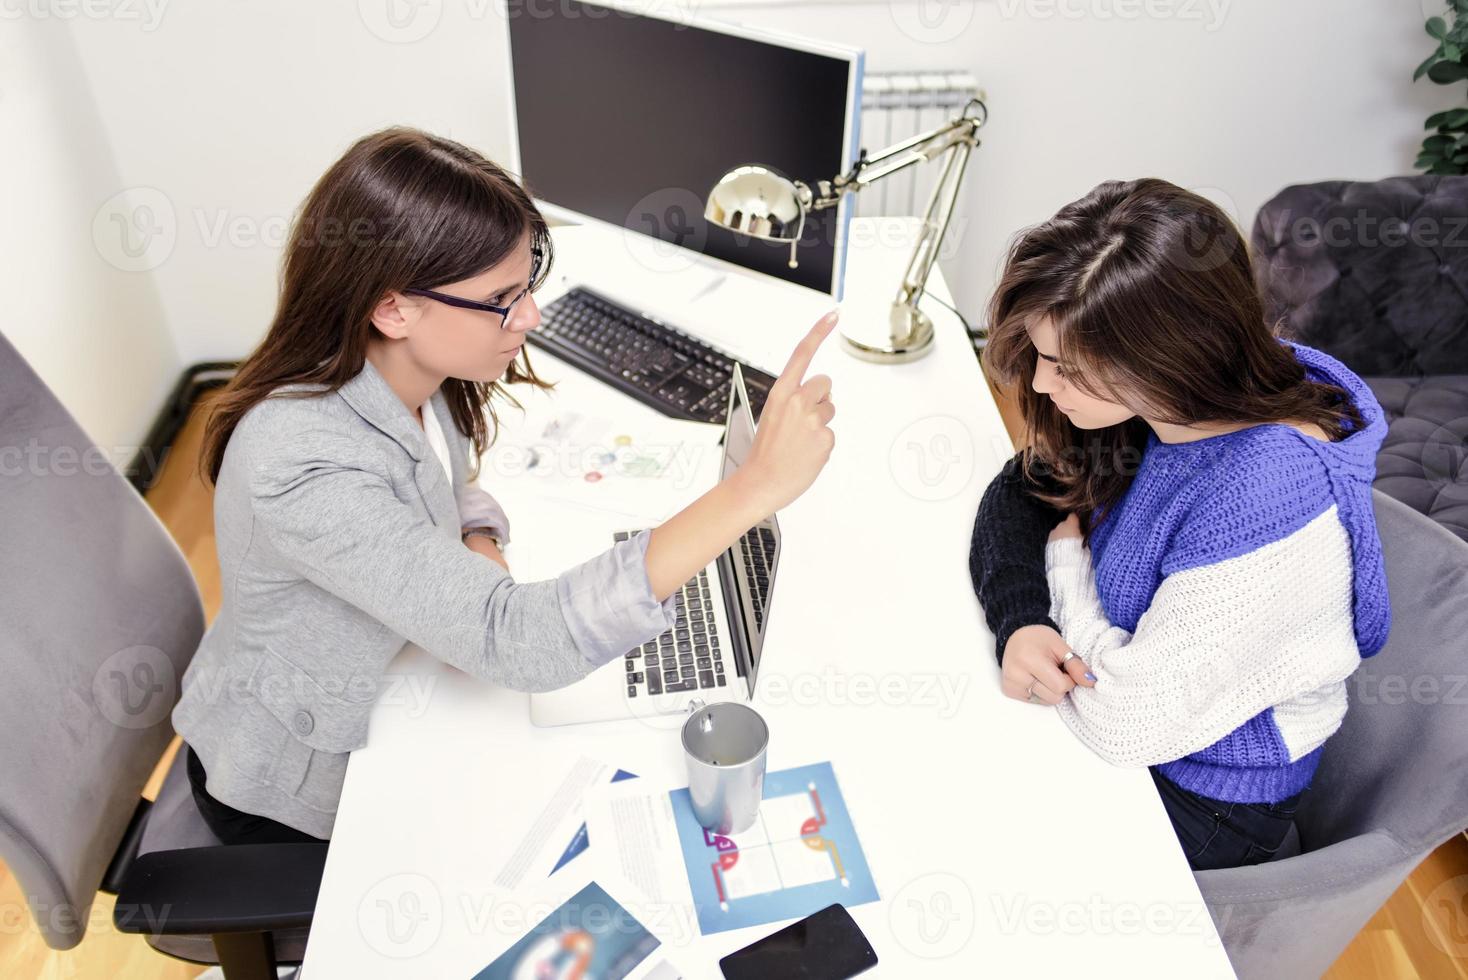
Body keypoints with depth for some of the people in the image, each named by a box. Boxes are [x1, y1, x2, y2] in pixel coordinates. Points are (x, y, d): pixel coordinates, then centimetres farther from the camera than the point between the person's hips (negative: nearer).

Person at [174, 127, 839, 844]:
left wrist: (479, 546, -19)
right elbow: (516, 642, -46)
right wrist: (754, 486, -51)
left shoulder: (423, 377, -14)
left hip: (373, 702, 6)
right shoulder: (299, 465, -39)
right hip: (291, 788, -6)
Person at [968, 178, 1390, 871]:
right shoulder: (1160, 399, -15)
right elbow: (1022, 490, -3)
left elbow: (1126, 721, -30)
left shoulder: (1268, 499, -36)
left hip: (1199, 796, -6)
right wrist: (1021, 622, -21)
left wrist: (1068, 560, -15)